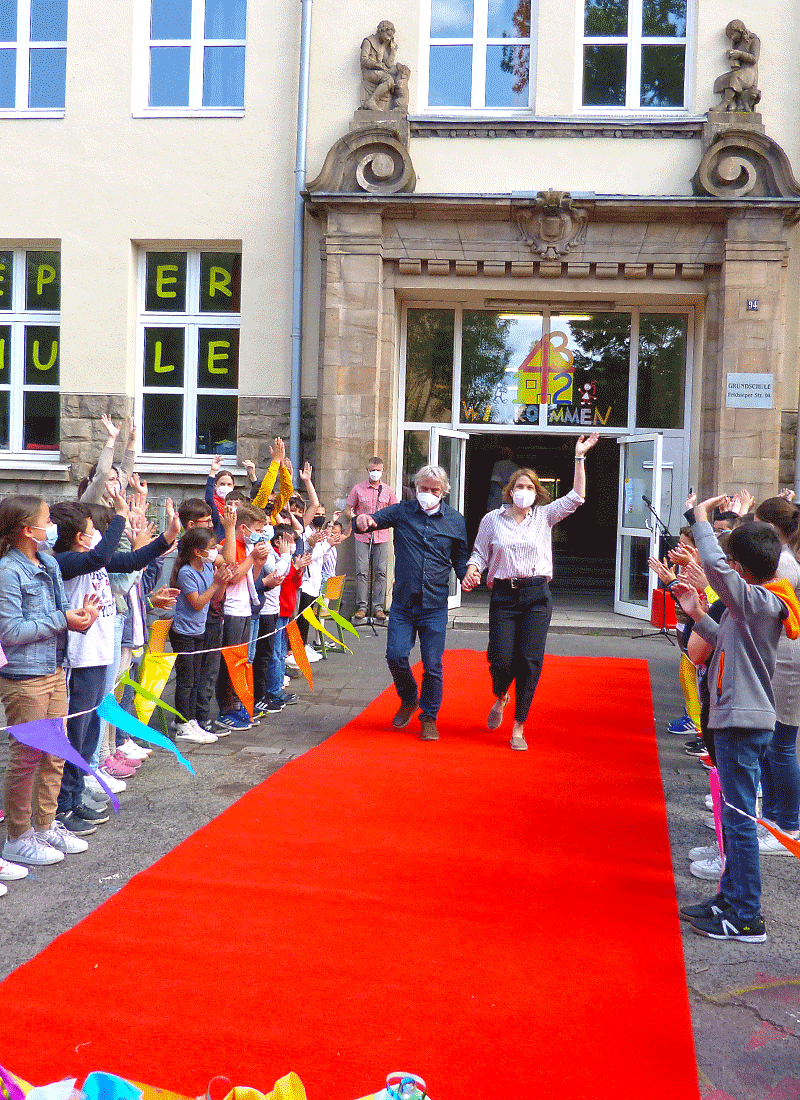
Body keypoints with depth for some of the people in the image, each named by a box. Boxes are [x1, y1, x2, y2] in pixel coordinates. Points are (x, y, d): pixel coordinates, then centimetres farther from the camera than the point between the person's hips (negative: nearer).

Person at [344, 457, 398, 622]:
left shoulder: (387, 491, 10)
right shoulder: (358, 489, 6)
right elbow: (347, 511, 8)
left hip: (381, 536, 1)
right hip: (362, 536, -1)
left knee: (380, 572, -1)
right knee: (362, 571, -5)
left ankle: (378, 607, 3)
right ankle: (361, 607, 0)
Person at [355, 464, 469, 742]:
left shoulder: (455, 520, 5)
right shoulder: (402, 512, 4)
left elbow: (460, 556, 15)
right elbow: (375, 520, -2)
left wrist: (466, 575, -6)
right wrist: (362, 520, -26)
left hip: (435, 605, 0)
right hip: (403, 602, 1)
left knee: (432, 664, 2)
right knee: (395, 656, -3)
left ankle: (429, 717, 19)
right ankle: (408, 700, 26)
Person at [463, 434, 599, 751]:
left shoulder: (544, 516, 8)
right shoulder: (492, 520, 7)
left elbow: (576, 497, 2)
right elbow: (479, 553, 13)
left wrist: (579, 457, -2)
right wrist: (472, 571, -9)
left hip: (537, 596, 1)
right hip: (504, 596, 0)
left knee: (530, 661, -6)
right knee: (501, 659, -7)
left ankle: (519, 728, 6)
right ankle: (500, 698, 31)